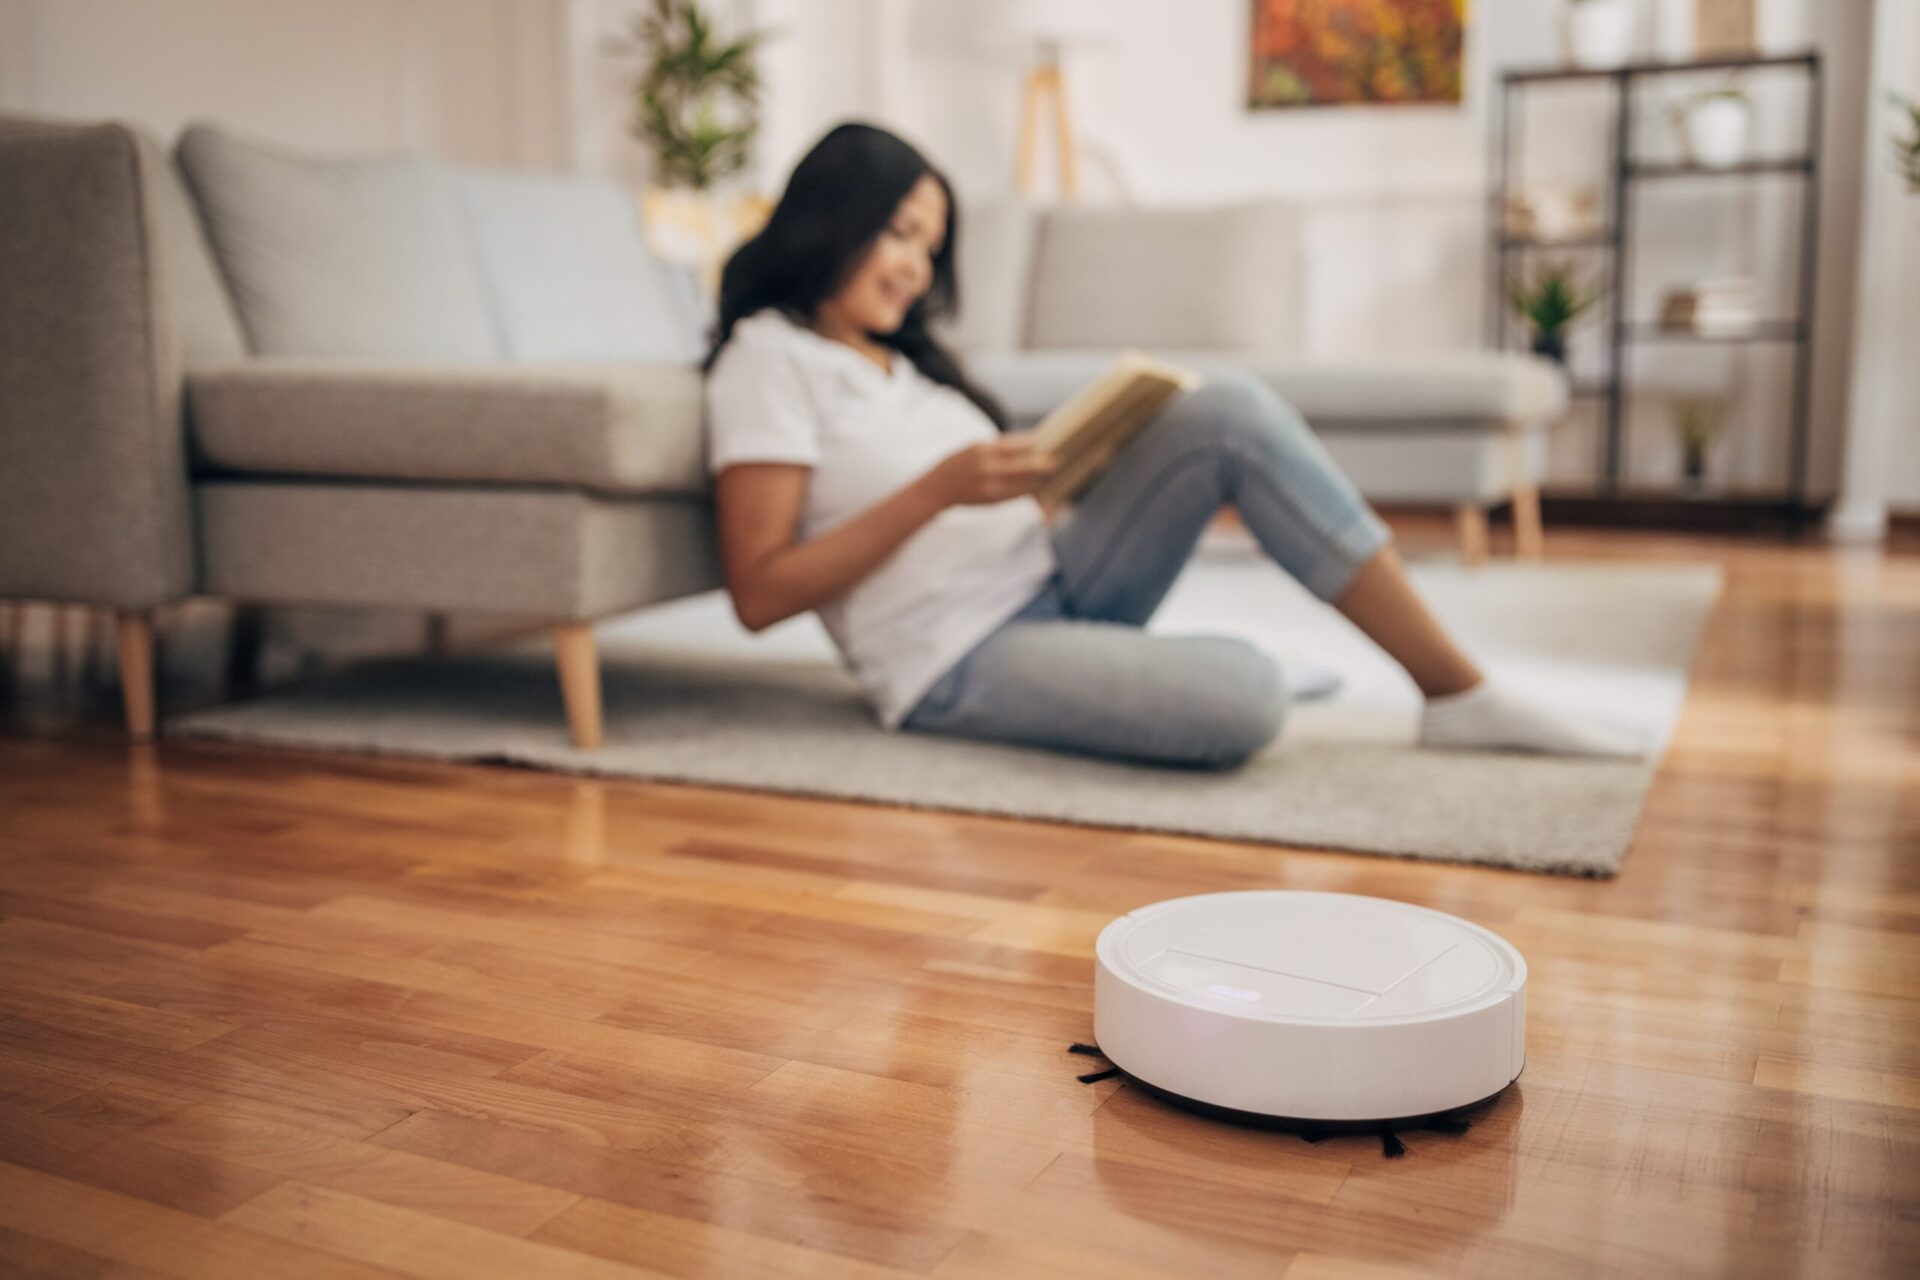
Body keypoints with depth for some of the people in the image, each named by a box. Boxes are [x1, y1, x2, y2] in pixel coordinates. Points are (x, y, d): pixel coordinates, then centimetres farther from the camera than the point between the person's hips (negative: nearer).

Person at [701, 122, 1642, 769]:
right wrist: (937, 490, -20)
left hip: (1050, 582, 8)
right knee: (1244, 693, -35)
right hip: (960, 665, -8)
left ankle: (1458, 690, -11)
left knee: (1228, 413, -13)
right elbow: (758, 593, -16)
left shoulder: (900, 358, 21)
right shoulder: (768, 360, -6)